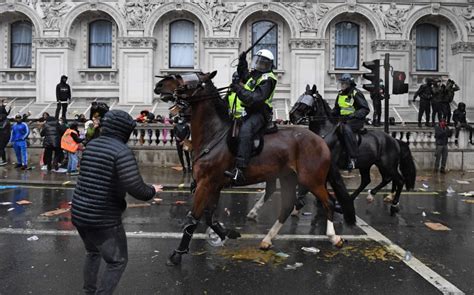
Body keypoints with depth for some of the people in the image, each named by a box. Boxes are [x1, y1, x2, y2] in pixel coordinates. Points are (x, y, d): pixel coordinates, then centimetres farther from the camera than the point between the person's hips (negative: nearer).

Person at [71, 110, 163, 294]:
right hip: (104, 218, -8)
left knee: (92, 253, 29)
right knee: (117, 261, 9)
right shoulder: (122, 151, -18)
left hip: (79, 213, 8)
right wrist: (152, 191, -5)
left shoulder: (91, 145, 6)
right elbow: (135, 188, -25)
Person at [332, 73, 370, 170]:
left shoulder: (356, 93, -7)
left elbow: (365, 109, -11)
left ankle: (353, 157, -36)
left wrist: (355, 114, -26)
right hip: (342, 119, 8)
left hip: (356, 120, -8)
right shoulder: (340, 94, 14)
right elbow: (336, 109, 24)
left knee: (346, 129, -37)